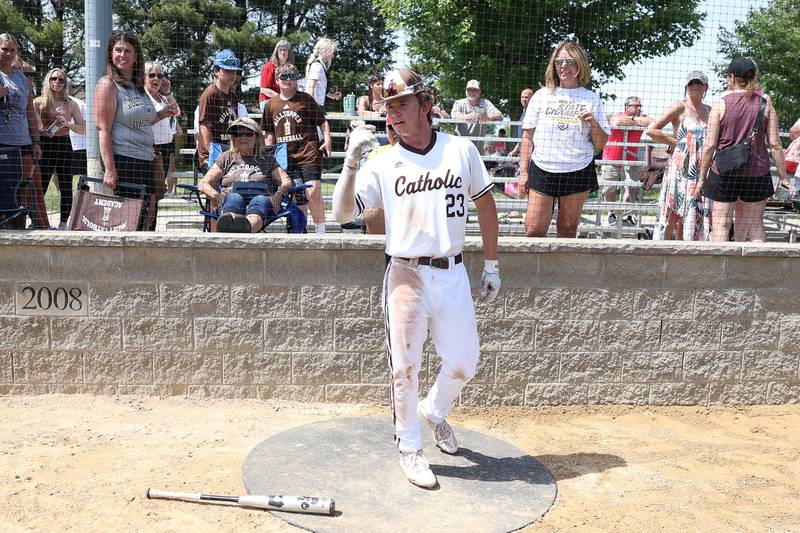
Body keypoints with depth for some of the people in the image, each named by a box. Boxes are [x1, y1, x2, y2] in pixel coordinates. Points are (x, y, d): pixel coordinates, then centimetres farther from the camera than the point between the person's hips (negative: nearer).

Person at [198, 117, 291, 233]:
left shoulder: (267, 158, 28)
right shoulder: (226, 157, 28)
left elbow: (287, 182, 14)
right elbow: (203, 183, 17)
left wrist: (278, 194, -11)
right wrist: (216, 195, -7)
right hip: (230, 203, 1)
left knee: (260, 200, -36)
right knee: (235, 198, -35)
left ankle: (247, 225, -71)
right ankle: (229, 221, -72)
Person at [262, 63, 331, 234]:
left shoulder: (306, 99, 2)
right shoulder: (271, 104, 12)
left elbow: (322, 121, 5)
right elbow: (270, 133, 20)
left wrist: (327, 139, -10)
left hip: (308, 154, -4)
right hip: (283, 156, 4)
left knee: (313, 192, -13)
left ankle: (321, 231, -6)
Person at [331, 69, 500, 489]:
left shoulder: (461, 150, 4)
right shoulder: (382, 163, 0)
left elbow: (485, 205, 12)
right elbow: (343, 213, -8)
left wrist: (491, 265, 11)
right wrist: (351, 161, -20)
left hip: (453, 273, 2)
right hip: (406, 276, -2)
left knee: (464, 363, 10)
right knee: (405, 368, 0)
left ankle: (434, 411, 41)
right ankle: (410, 448, 20)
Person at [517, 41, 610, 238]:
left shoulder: (592, 99, 7)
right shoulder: (542, 95, 7)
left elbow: (600, 144, 8)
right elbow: (528, 137, 7)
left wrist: (594, 123, -10)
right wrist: (523, 171, 2)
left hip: (578, 172, 0)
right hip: (542, 170, 0)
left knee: (568, 229, 6)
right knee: (533, 230, -6)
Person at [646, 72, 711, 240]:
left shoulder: (709, 110, 14)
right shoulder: (680, 107, -3)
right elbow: (651, 130, -11)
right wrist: (674, 141, -4)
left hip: (701, 171, 6)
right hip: (680, 168, -6)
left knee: (692, 217, 8)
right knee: (672, 216, -6)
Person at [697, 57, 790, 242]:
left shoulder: (721, 102, -4)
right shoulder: (765, 102, 1)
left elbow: (710, 145, -6)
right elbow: (775, 144, 0)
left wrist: (702, 177, 2)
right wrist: (782, 176, 8)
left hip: (724, 171, -2)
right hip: (757, 171, 2)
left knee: (721, 224, 3)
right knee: (755, 225, 11)